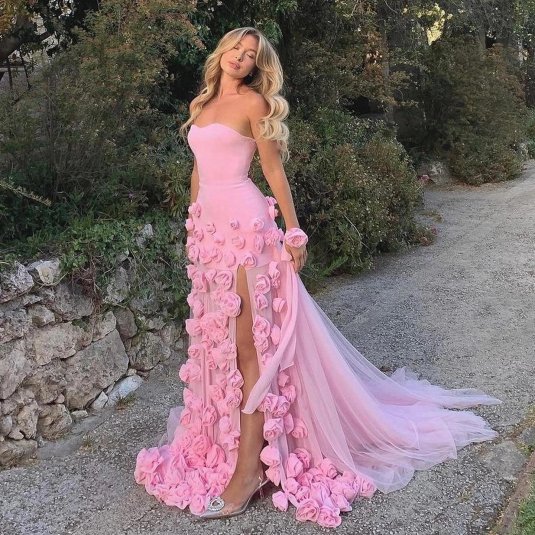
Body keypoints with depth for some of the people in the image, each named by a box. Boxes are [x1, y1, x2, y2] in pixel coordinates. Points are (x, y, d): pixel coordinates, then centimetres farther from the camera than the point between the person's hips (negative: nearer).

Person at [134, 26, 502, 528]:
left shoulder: (253, 101, -1)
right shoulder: (202, 104, 19)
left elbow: (274, 169, -3)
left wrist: (293, 230, -7)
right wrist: (192, 226, 22)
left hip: (243, 223, -7)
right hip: (208, 224, 7)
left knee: (247, 341, -9)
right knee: (215, 336, 11)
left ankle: (249, 467, -5)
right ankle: (222, 441, 26)